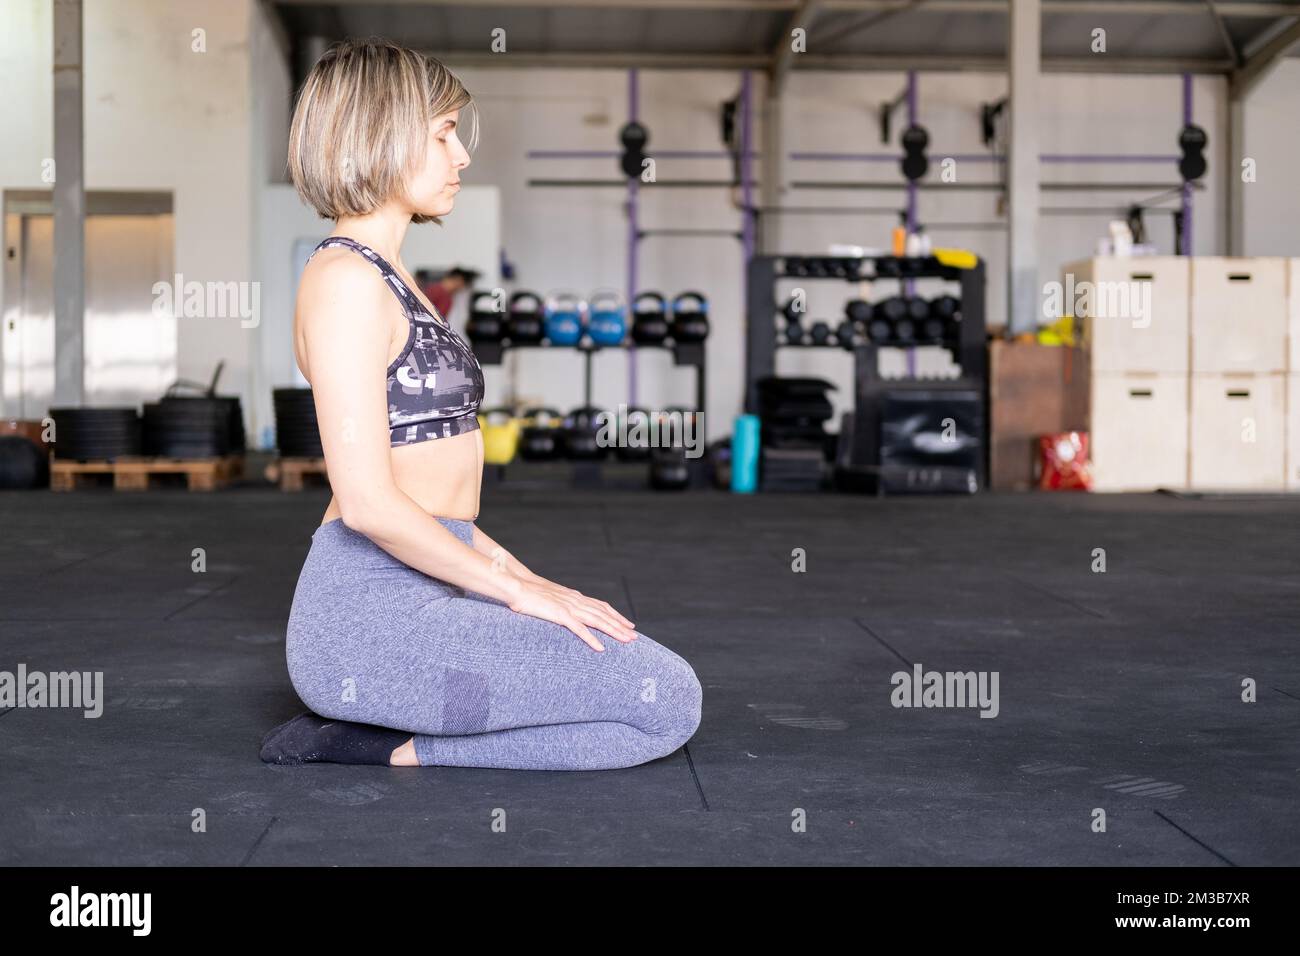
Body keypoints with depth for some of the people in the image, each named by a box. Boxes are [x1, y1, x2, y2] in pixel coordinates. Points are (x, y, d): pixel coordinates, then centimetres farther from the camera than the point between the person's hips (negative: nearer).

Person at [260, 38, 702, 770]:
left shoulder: (388, 279, 17)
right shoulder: (346, 280, -13)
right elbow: (366, 501, -20)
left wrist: (522, 576, 12)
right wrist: (519, 591, -12)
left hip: (424, 595, 10)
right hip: (373, 618, -10)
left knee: (670, 688, 12)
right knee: (668, 704, -13)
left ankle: (374, 729, 8)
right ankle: (393, 749, -6)